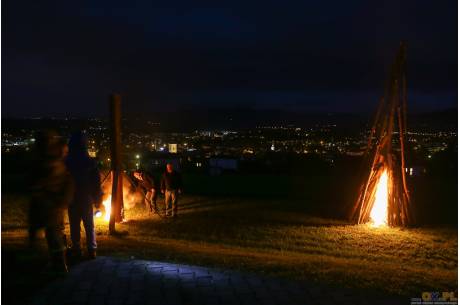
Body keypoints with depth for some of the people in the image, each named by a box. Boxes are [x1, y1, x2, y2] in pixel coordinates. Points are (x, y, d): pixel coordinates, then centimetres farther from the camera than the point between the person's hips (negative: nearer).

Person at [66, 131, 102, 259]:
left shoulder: (67, 162, -9)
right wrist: (97, 198, 5)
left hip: (72, 199, -1)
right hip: (87, 199, 1)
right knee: (89, 225, 9)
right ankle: (92, 250, 10)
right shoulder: (90, 161, -8)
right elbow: (96, 182, -4)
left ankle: (76, 250, 11)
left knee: (75, 226, 8)